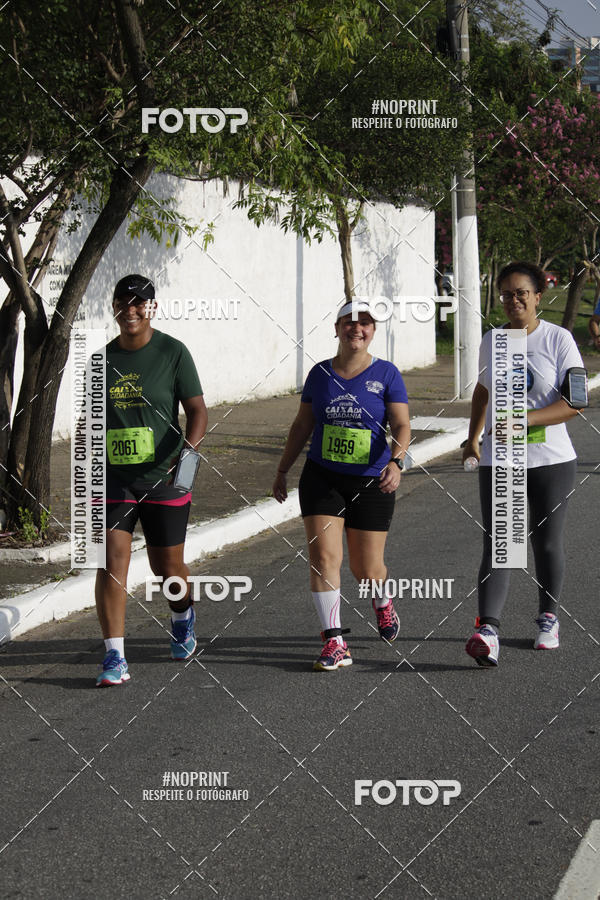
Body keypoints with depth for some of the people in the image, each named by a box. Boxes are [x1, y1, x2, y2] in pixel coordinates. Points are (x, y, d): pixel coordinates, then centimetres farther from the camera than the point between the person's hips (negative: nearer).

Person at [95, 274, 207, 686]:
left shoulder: (172, 352, -4)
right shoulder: (103, 359, 7)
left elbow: (197, 410, -5)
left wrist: (188, 448, -23)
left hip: (163, 477, -2)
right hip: (113, 479, 2)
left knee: (167, 566, 8)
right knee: (111, 564, -10)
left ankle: (183, 616, 43)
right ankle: (115, 659, -9)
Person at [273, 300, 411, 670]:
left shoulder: (386, 375, -3)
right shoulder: (320, 373, 5)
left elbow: (402, 425, -10)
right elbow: (302, 426, 13)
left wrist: (396, 462, -28)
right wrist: (283, 470, 14)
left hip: (371, 483, -2)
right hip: (322, 477, 2)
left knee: (367, 568, 5)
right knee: (323, 556, -13)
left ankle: (382, 600, 41)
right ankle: (335, 644, -9)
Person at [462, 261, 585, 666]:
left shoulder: (559, 339, -7)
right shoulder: (491, 341, 6)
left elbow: (575, 402, -14)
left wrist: (524, 419, -24)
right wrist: (473, 438, 20)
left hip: (551, 460, -2)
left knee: (547, 543, 9)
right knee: (496, 545, -9)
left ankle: (549, 618, 30)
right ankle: (488, 631, -17)